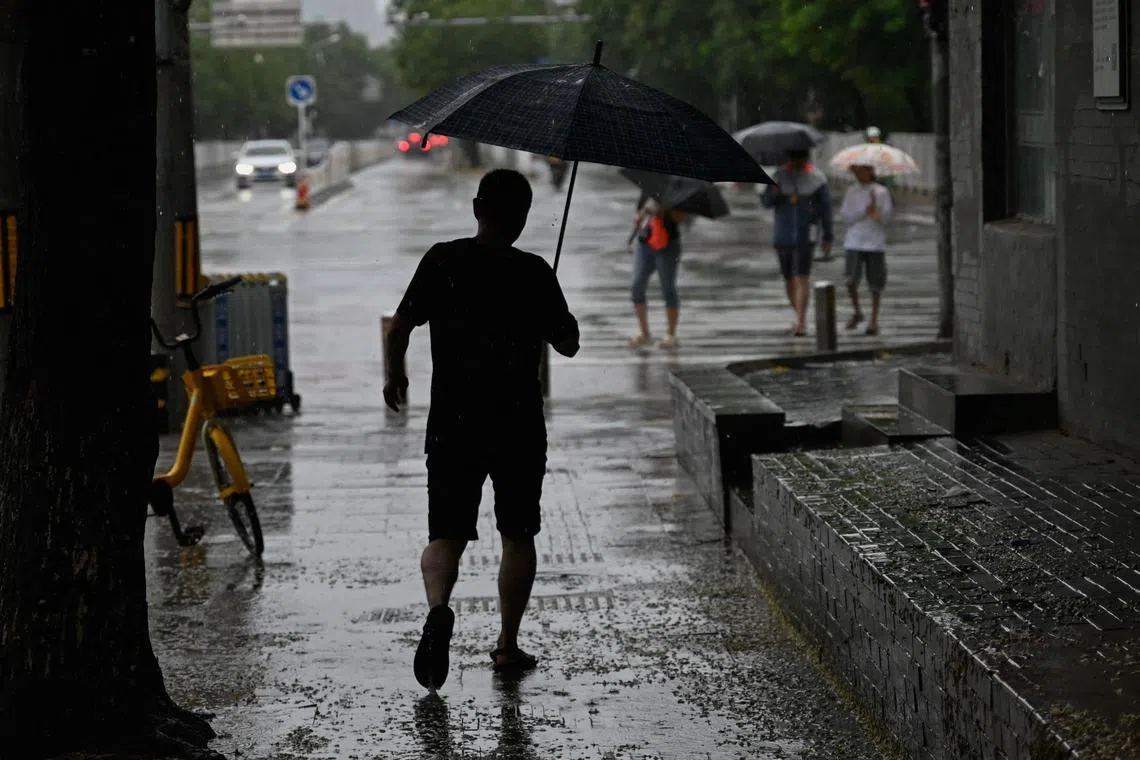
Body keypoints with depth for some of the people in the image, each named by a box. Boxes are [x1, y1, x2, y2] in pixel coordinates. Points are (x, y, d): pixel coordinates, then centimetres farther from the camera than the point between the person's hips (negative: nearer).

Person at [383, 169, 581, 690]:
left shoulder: (443, 261, -3)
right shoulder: (534, 274, -5)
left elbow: (400, 326, -5)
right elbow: (567, 345, 0)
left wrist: (395, 374, 13)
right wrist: (554, 319, 22)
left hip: (453, 424, 0)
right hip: (520, 427, 0)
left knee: (446, 533, 4)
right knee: (518, 535, 14)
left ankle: (438, 607, -26)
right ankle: (508, 645, 16)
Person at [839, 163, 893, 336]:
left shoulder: (881, 192, 2)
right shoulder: (852, 192, 10)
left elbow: (886, 218, -3)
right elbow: (847, 216, 2)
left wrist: (876, 208, -21)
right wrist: (867, 210, -10)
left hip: (875, 244, -1)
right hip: (854, 242, 1)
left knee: (875, 285, 0)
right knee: (851, 281, -10)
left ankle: (874, 320, 12)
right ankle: (857, 312, 14)